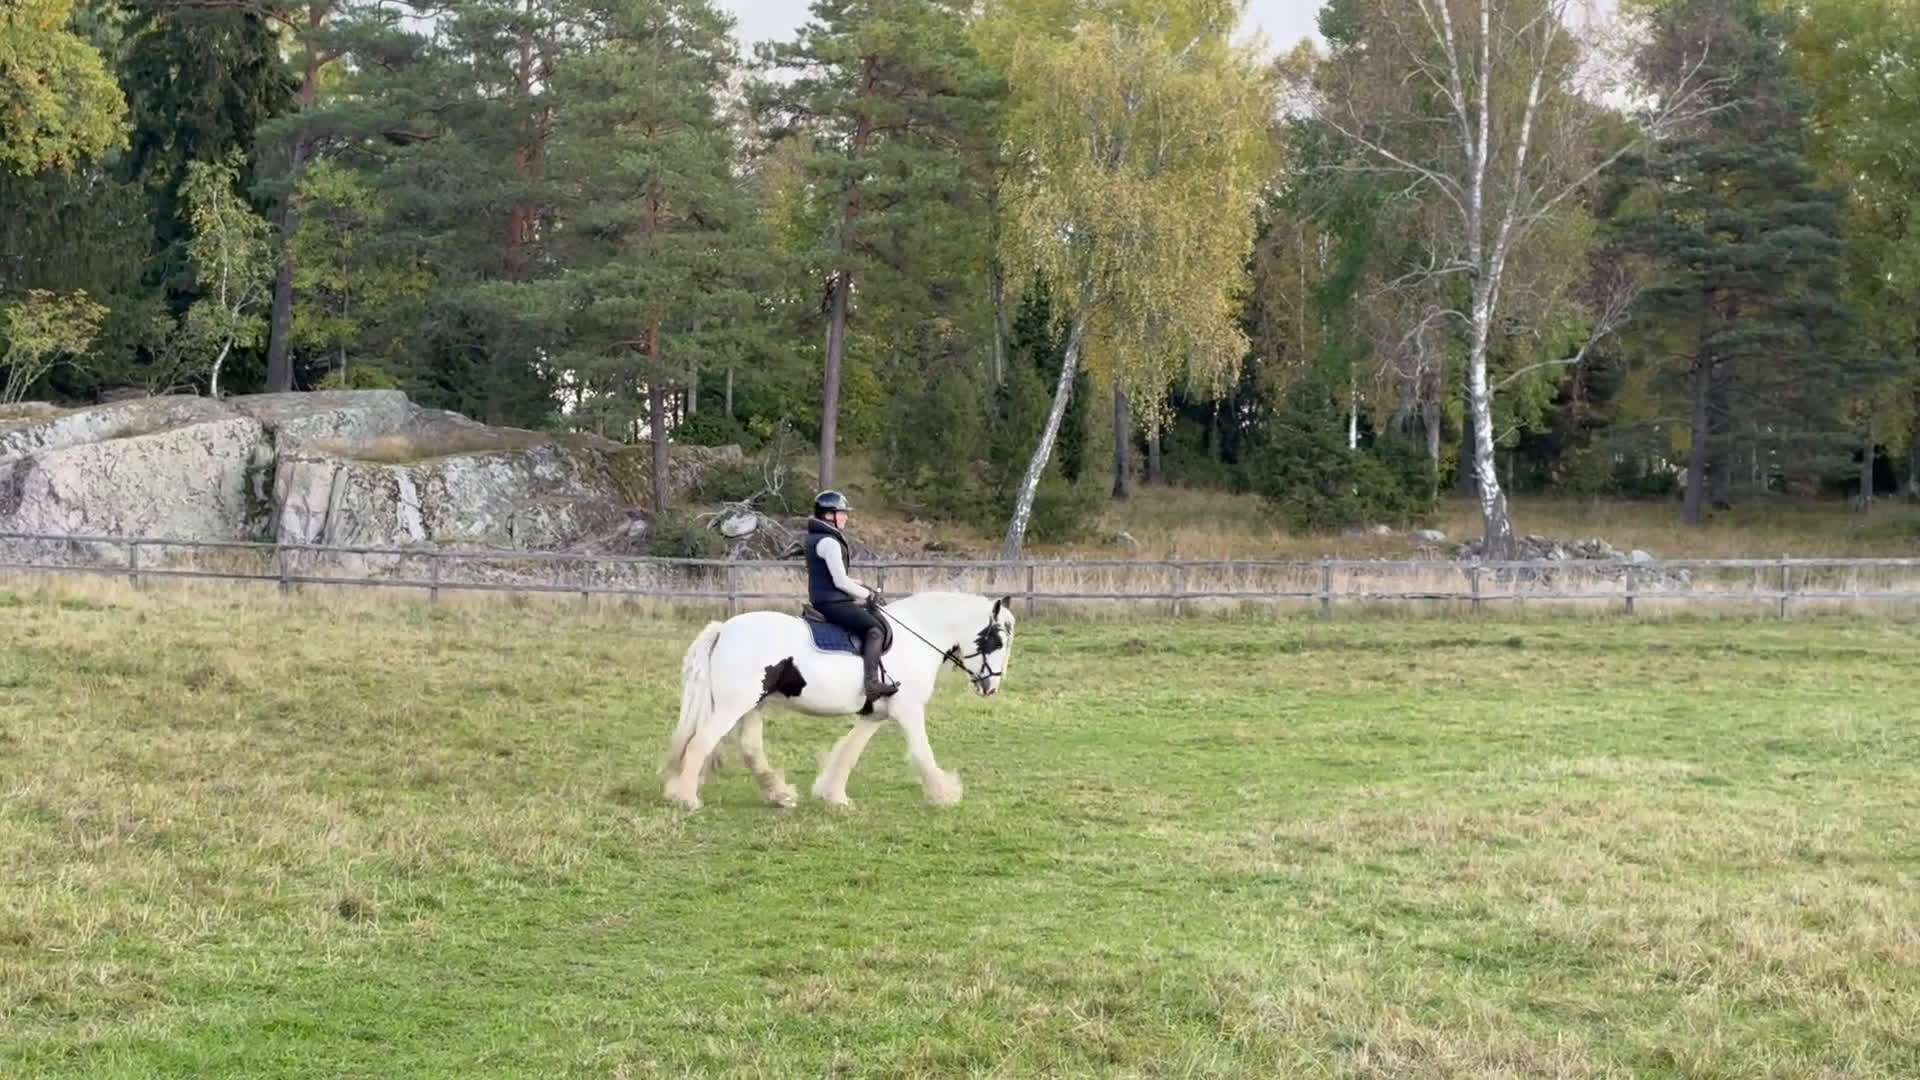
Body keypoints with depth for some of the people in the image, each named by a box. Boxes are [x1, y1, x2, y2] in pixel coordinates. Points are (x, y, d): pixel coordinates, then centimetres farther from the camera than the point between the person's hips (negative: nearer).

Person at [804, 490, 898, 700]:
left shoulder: (816, 538, 16)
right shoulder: (829, 542, -17)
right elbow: (840, 582, -21)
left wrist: (864, 589, 13)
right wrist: (868, 595, -7)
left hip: (824, 601, 11)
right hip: (832, 602, -11)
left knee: (877, 617, 19)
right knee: (875, 628, -21)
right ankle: (872, 682, -30)